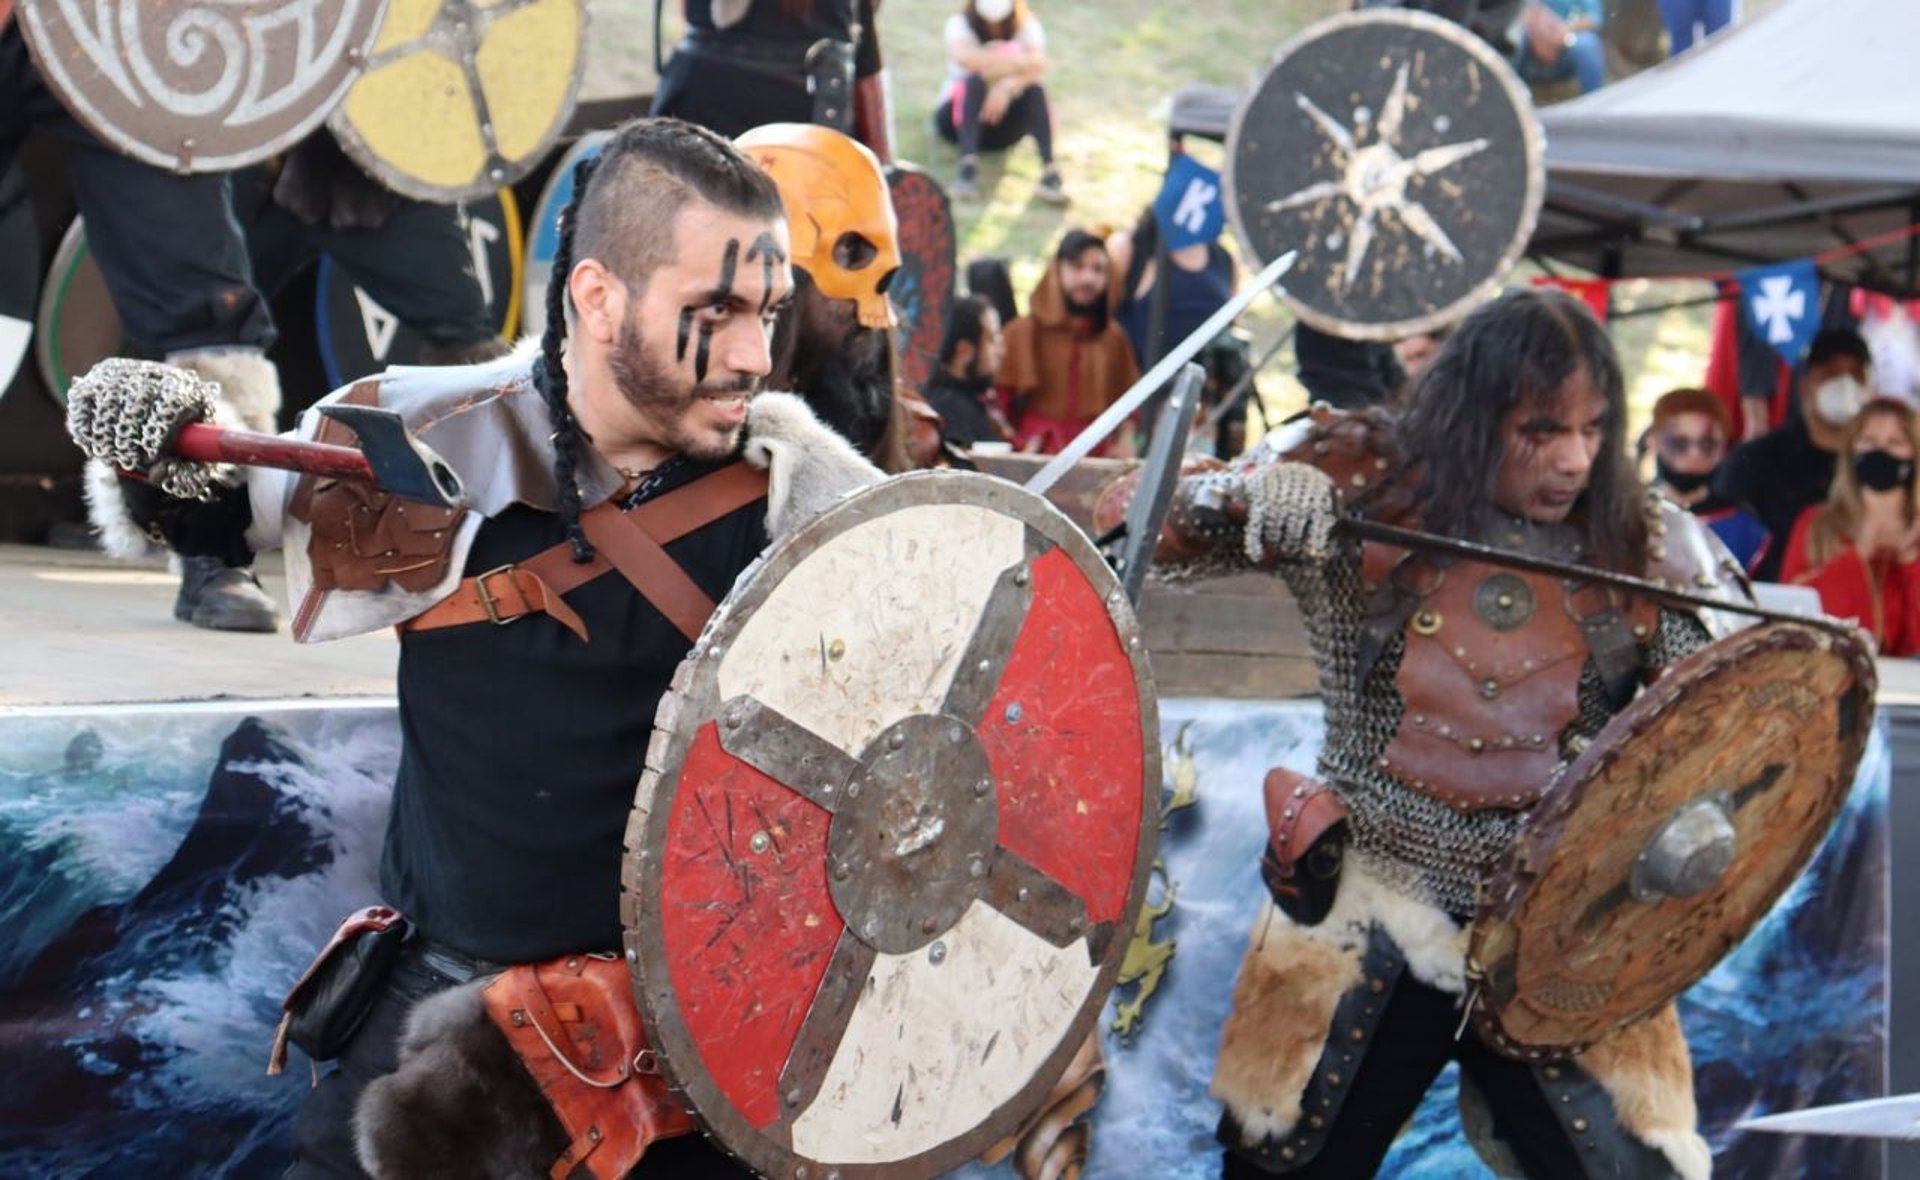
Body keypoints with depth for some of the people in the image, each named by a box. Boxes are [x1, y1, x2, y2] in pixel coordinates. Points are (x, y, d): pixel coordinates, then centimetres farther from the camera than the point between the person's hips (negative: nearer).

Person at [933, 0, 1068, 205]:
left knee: (1034, 89, -27)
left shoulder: (1027, 27, -2)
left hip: (1004, 123, 2)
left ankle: (1050, 171, -39)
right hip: (961, 116, -2)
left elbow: (1038, 65, -22)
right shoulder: (960, 24, -8)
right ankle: (968, 164, -47)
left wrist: (1008, 86, -40)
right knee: (974, 82, -32)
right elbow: (963, 57, -30)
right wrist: (1019, 61, -30)